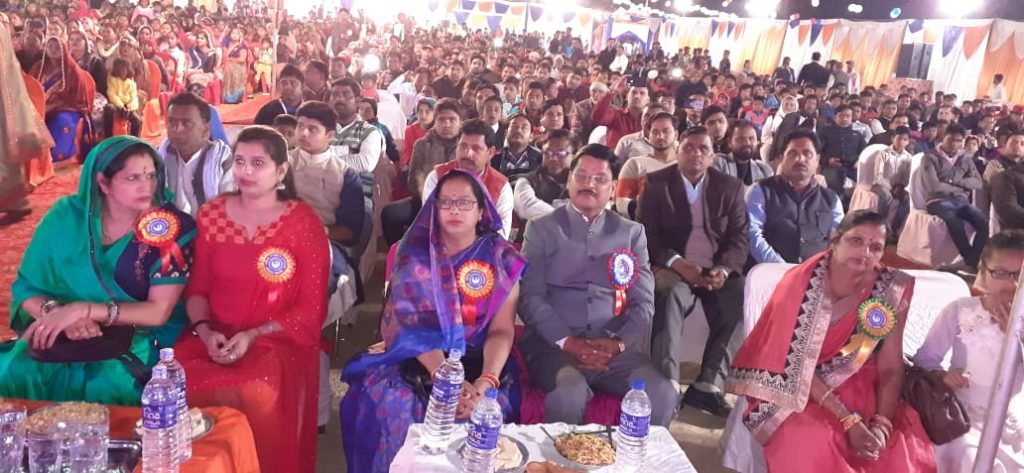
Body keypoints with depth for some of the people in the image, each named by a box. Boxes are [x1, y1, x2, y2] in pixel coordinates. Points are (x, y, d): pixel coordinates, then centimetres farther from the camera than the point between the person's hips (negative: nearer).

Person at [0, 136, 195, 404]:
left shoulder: (174, 228, -10)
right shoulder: (66, 216, -2)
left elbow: (158, 311, -13)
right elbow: (27, 288, 1)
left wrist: (83, 309, -22)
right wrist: (58, 314, -21)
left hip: (140, 341, -2)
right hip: (64, 339, 3)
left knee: (104, 384, -32)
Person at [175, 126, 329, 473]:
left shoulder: (303, 222, -5)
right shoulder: (211, 214, 7)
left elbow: (312, 310, -5)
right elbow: (196, 288, 10)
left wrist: (253, 336, -15)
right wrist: (205, 330, -9)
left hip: (276, 341, -3)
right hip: (213, 337, 3)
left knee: (254, 394, -31)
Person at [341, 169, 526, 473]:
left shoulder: (502, 259, 2)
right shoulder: (414, 255, 3)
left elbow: (502, 330, -5)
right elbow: (408, 322, -7)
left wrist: (486, 382, -24)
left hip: (477, 360, 0)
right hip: (416, 360, 0)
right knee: (393, 403, -26)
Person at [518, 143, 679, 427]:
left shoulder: (632, 233, 15)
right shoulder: (541, 228, 7)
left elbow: (643, 302, 9)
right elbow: (530, 297, -2)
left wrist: (619, 343, -9)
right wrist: (568, 342, -15)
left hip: (614, 347, 3)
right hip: (554, 344, -2)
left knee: (663, 395, -23)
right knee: (570, 393, -34)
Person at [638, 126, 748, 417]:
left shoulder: (730, 186, 11)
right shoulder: (657, 183, 4)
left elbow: (739, 238, 5)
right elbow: (647, 235, -3)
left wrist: (724, 269, -16)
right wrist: (678, 264, -19)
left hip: (718, 270, 3)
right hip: (673, 267, -2)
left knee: (739, 303, -26)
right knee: (670, 296, -35)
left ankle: (709, 385, -20)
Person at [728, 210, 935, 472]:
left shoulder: (890, 289, -9)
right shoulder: (800, 282, -16)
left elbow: (891, 368, -6)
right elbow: (797, 365, -15)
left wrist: (881, 425, -21)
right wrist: (849, 421, -23)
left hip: (861, 391, 3)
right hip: (801, 393, -2)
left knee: (906, 451, -21)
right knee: (811, 441, -31)